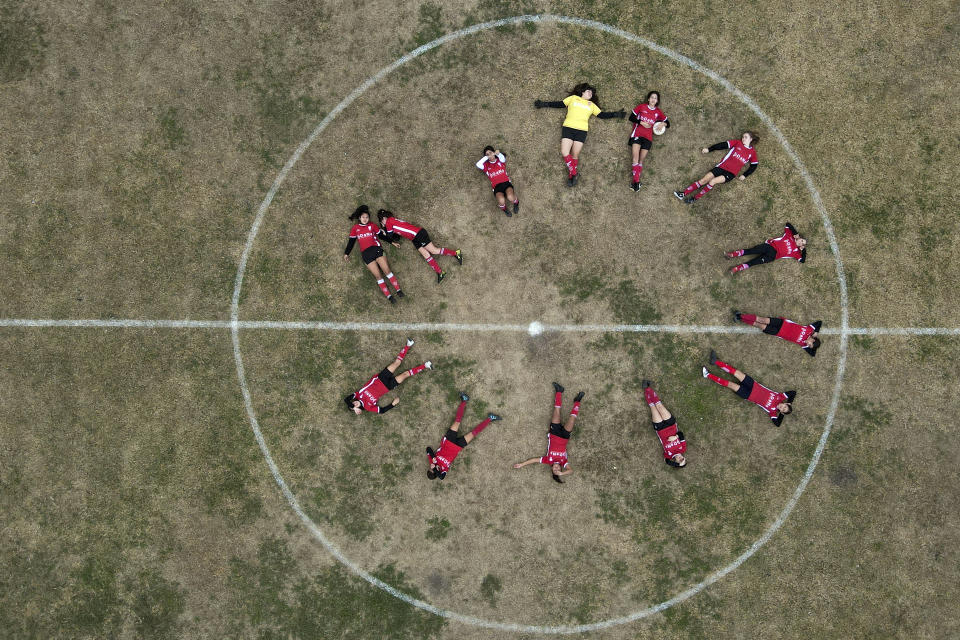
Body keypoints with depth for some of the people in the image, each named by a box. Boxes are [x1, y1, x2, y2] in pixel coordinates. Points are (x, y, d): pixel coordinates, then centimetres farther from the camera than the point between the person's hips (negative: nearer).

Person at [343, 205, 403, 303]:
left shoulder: (372, 226, 11)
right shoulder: (354, 228, 12)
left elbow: (382, 235, 16)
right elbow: (351, 241, 18)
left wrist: (392, 242, 14)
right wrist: (346, 253, 17)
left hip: (376, 249, 0)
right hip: (366, 253, 0)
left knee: (387, 270, -11)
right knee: (378, 275, -6)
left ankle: (398, 290, -7)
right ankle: (389, 296, -6)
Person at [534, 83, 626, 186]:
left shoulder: (592, 105, 22)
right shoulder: (573, 98, 16)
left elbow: (602, 115, 20)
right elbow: (559, 104, 16)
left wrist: (616, 114, 12)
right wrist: (544, 104, 11)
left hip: (582, 131, 2)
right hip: (568, 128, -2)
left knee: (575, 155, -2)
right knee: (564, 152, -14)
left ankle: (571, 176, 11)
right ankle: (574, 173, -1)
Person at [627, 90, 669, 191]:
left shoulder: (658, 112, 12)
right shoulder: (642, 106, 6)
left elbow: (668, 124, 16)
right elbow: (631, 117, 5)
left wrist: (663, 123, -7)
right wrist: (641, 122, -9)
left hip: (648, 137, 2)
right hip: (637, 134, -2)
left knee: (641, 160, 0)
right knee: (636, 157, -17)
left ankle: (634, 182, 0)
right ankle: (636, 181, -20)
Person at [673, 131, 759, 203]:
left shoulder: (752, 152, 9)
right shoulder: (738, 143, 11)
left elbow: (754, 165, 13)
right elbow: (724, 145, 6)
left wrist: (744, 175, 2)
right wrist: (709, 149, 1)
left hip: (731, 173, -2)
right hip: (722, 166, 2)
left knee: (713, 181, -25)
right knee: (704, 180, -12)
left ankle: (695, 198, -20)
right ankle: (684, 193, -12)